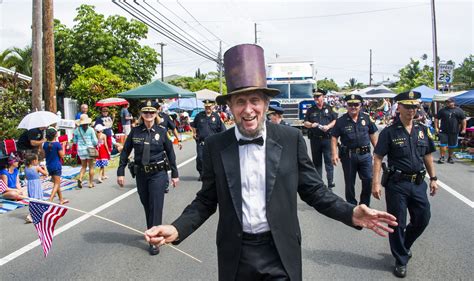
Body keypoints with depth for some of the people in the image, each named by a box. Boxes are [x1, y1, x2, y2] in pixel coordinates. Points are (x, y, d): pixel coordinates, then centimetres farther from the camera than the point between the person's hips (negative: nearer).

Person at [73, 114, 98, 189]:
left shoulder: (77, 130, 0)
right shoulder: (91, 129, -7)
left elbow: (74, 141, 8)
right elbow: (95, 141, -6)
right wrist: (94, 144, 15)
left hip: (81, 150, 3)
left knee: (83, 166, 15)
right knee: (91, 167, 7)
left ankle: (80, 178, -8)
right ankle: (91, 183, 10)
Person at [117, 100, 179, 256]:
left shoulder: (162, 131, -5)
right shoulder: (135, 131, -2)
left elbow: (170, 152, 1)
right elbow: (125, 151, 4)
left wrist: (175, 174, 3)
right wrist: (120, 172, 0)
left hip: (158, 174, -3)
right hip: (141, 173, 3)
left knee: (156, 206, -3)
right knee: (146, 205, 15)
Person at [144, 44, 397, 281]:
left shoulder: (291, 139, -6)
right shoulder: (215, 146, -4)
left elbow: (313, 190, 0)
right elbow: (206, 200, 2)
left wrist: (351, 214, -16)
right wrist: (177, 229, -13)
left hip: (280, 253, -1)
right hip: (235, 255, 1)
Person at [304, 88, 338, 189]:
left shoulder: (329, 108, 6)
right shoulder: (311, 110, 12)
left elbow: (335, 120, 4)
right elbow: (305, 123, 11)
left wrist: (328, 126, -13)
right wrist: (311, 125, -10)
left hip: (327, 138, -3)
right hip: (315, 139, 3)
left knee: (328, 160, -4)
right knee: (316, 161, 9)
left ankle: (330, 182, 0)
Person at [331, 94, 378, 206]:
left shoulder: (366, 118, 4)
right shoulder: (341, 121, -2)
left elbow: (373, 135, 11)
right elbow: (334, 138, -2)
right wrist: (334, 154, -12)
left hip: (365, 154, 1)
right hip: (348, 155, -1)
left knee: (369, 180, -5)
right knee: (349, 183, 10)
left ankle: (364, 205, 15)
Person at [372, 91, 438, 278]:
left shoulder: (422, 130, 7)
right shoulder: (389, 132, -8)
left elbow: (428, 156, 15)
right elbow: (378, 158, -9)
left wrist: (433, 178, 12)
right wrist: (376, 183, -16)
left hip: (418, 183, 5)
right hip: (397, 184, -5)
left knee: (423, 219, 12)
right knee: (397, 223, 5)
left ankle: (403, 246, 39)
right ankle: (401, 261, 22)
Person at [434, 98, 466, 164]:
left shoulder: (459, 110, 4)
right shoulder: (443, 110, 3)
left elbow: (463, 120, 4)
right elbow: (436, 118, 5)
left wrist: (463, 129, -3)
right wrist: (436, 127, -3)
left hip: (454, 131, 1)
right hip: (443, 131, -1)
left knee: (452, 145, 10)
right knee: (443, 144, -5)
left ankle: (450, 157, 24)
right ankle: (442, 157, 2)